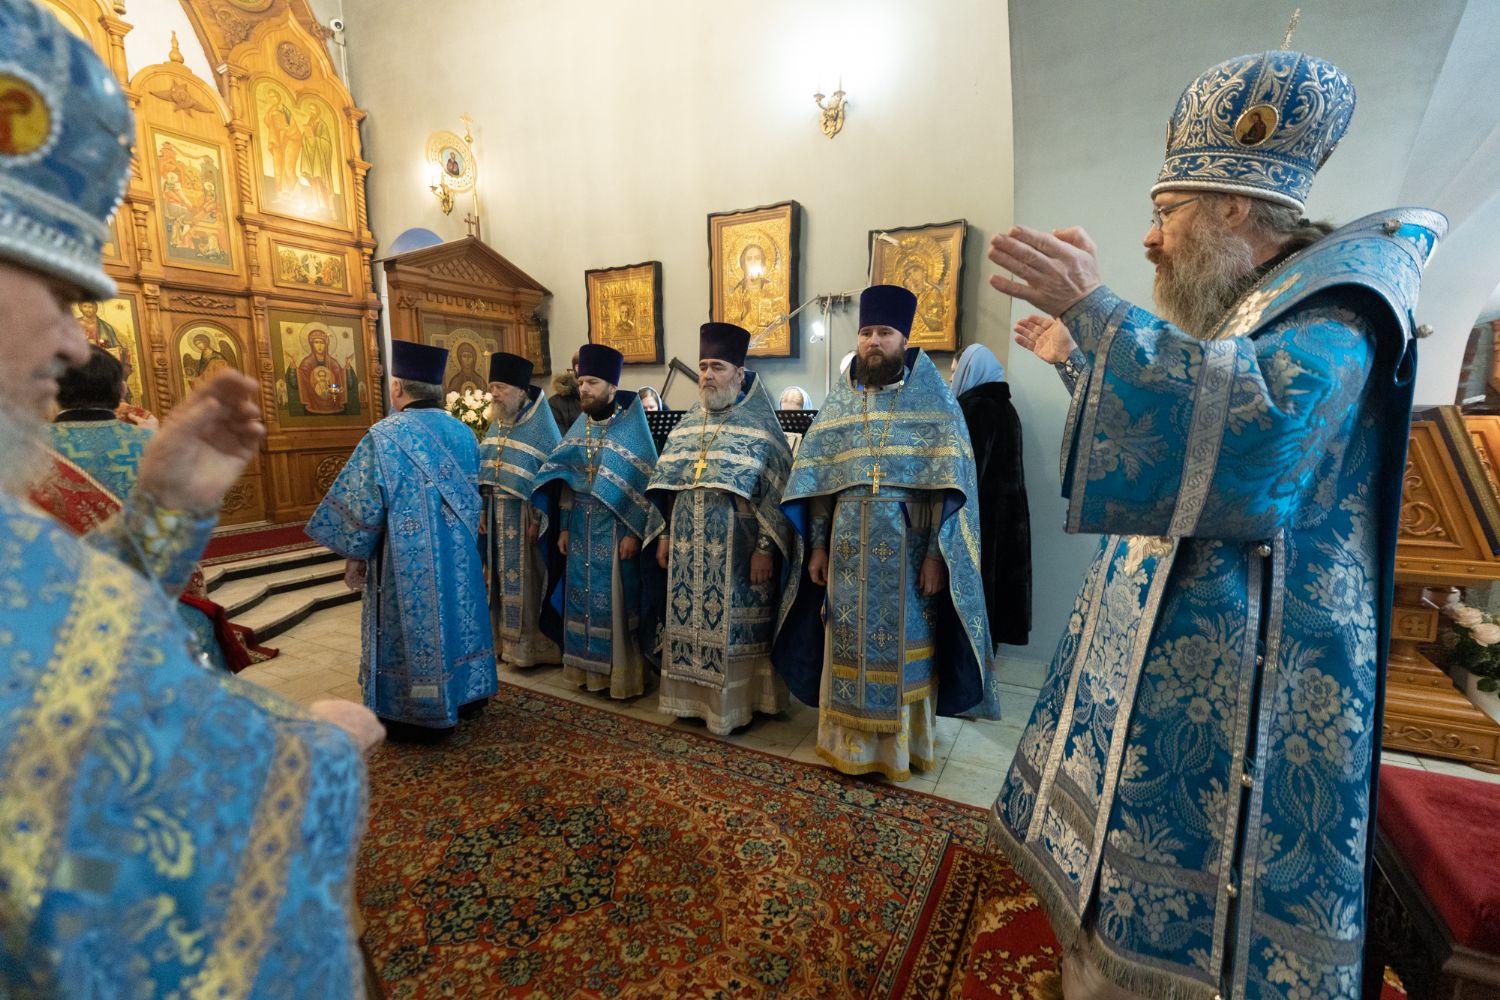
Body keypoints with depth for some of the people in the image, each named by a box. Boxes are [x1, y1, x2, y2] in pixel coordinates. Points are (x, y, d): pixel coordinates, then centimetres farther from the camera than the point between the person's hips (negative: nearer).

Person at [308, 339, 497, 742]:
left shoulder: (385, 436, -17)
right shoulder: (463, 433, 2)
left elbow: (363, 503, -14)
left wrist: (354, 553, -1)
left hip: (407, 560, -6)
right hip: (458, 554, 6)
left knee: (412, 630, 7)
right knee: (456, 617, 18)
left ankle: (422, 716, 19)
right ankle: (467, 695, 32)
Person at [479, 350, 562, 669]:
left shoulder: (540, 426, -11)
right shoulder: (496, 426, 10)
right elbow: (485, 473, 15)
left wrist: (540, 519, -18)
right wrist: (484, 511, 11)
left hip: (525, 515, -7)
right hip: (498, 515, 7)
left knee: (526, 580, 0)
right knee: (503, 578, 13)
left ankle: (533, 646, 13)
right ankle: (506, 641, 26)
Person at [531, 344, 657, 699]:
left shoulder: (632, 428, -8)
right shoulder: (578, 428, 10)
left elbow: (645, 484, -12)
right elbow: (565, 480, 12)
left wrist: (634, 533, -16)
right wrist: (563, 527, 8)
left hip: (616, 529, -6)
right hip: (581, 528, 6)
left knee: (616, 600, 0)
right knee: (583, 597, 11)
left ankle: (622, 673, 14)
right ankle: (589, 668, 26)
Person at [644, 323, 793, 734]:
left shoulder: (761, 424, -6)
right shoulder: (687, 423, 10)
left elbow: (775, 493, -10)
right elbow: (664, 486, 14)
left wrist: (765, 548, -15)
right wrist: (664, 534, 9)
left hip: (736, 551, -5)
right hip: (688, 548, 6)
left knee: (733, 627, 3)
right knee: (690, 622, 13)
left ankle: (736, 703, 21)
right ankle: (693, 697, 29)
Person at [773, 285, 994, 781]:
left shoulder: (932, 397, -2)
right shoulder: (839, 399, 8)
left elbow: (951, 482, -8)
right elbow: (815, 479, 6)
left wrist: (936, 553, -14)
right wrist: (817, 544, 2)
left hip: (908, 548, -3)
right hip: (849, 548, 3)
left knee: (903, 643, 7)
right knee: (850, 643, 11)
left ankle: (903, 742, 27)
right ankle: (850, 739, 29)